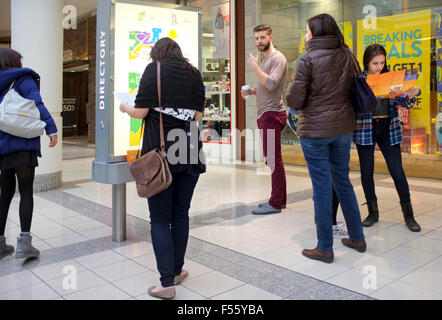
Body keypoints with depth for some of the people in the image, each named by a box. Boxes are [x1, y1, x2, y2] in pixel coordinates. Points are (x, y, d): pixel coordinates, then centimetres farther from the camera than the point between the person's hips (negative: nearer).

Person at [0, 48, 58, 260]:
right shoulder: (22, 79, -1)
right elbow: (37, 105, -14)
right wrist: (51, 129, -15)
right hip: (22, 144, -6)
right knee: (26, 192, -4)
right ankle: (24, 241, -10)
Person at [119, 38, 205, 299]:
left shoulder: (154, 69, 0)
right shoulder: (194, 74, 12)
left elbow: (140, 112, -5)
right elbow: (198, 115, 11)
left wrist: (126, 107, 16)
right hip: (190, 152, 4)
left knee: (160, 219, 3)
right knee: (181, 214, 14)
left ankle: (167, 283, 4)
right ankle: (177, 271, 27)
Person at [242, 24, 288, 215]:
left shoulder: (277, 58, -9)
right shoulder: (266, 59, 23)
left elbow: (271, 83, -24)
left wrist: (254, 66, -17)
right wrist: (251, 91, 12)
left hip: (272, 114, -11)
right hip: (266, 114, 11)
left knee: (273, 159, -8)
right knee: (273, 159, 13)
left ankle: (276, 203, -3)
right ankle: (279, 199, 22)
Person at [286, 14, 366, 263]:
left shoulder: (308, 59, -11)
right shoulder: (347, 56, 5)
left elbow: (294, 99, -13)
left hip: (315, 131, -5)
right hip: (344, 127, 6)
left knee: (322, 187, 1)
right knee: (343, 181, 18)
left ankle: (325, 249, 12)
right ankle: (357, 238, 29)